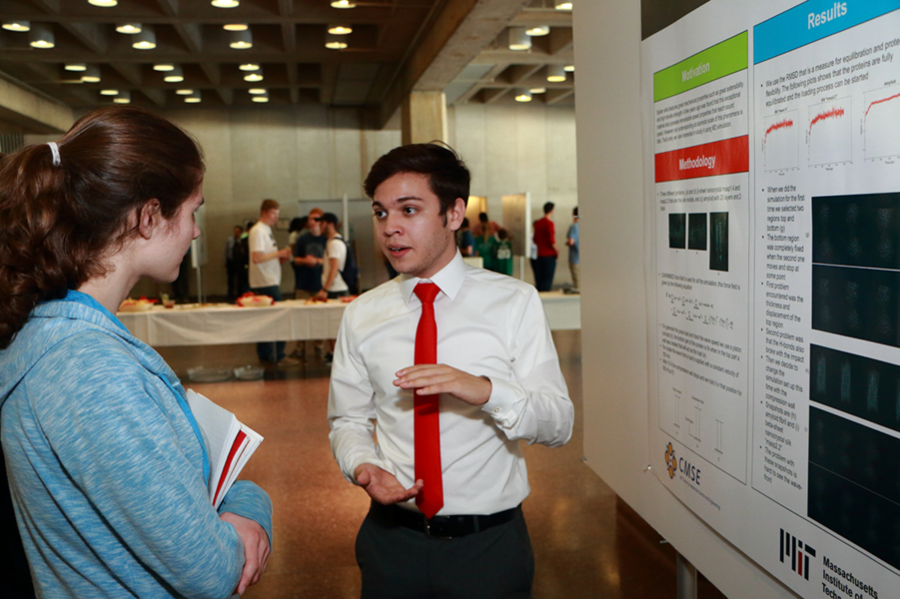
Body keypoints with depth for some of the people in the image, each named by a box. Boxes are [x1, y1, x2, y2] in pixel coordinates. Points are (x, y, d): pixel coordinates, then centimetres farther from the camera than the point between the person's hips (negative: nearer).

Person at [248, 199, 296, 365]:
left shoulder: (267, 230, 17)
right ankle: (279, 356, -3)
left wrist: (281, 258, 5)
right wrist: (279, 253, -17)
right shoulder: (258, 231, -12)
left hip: (271, 281, 10)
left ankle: (265, 354, 17)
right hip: (265, 283, -10)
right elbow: (256, 258, -22)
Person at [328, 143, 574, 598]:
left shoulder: (514, 302, -8)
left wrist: (485, 390, -28)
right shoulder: (362, 316, 0)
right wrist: (363, 467, -16)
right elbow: (348, 420, 5)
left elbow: (558, 424, -11)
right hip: (392, 539, 2)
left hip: (490, 542, -1)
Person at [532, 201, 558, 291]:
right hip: (549, 255, -7)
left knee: (538, 281, 11)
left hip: (539, 254, 7)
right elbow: (552, 241, -17)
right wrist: (557, 252, -5)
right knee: (547, 280, -3)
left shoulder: (537, 223, 9)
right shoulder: (550, 223, -13)